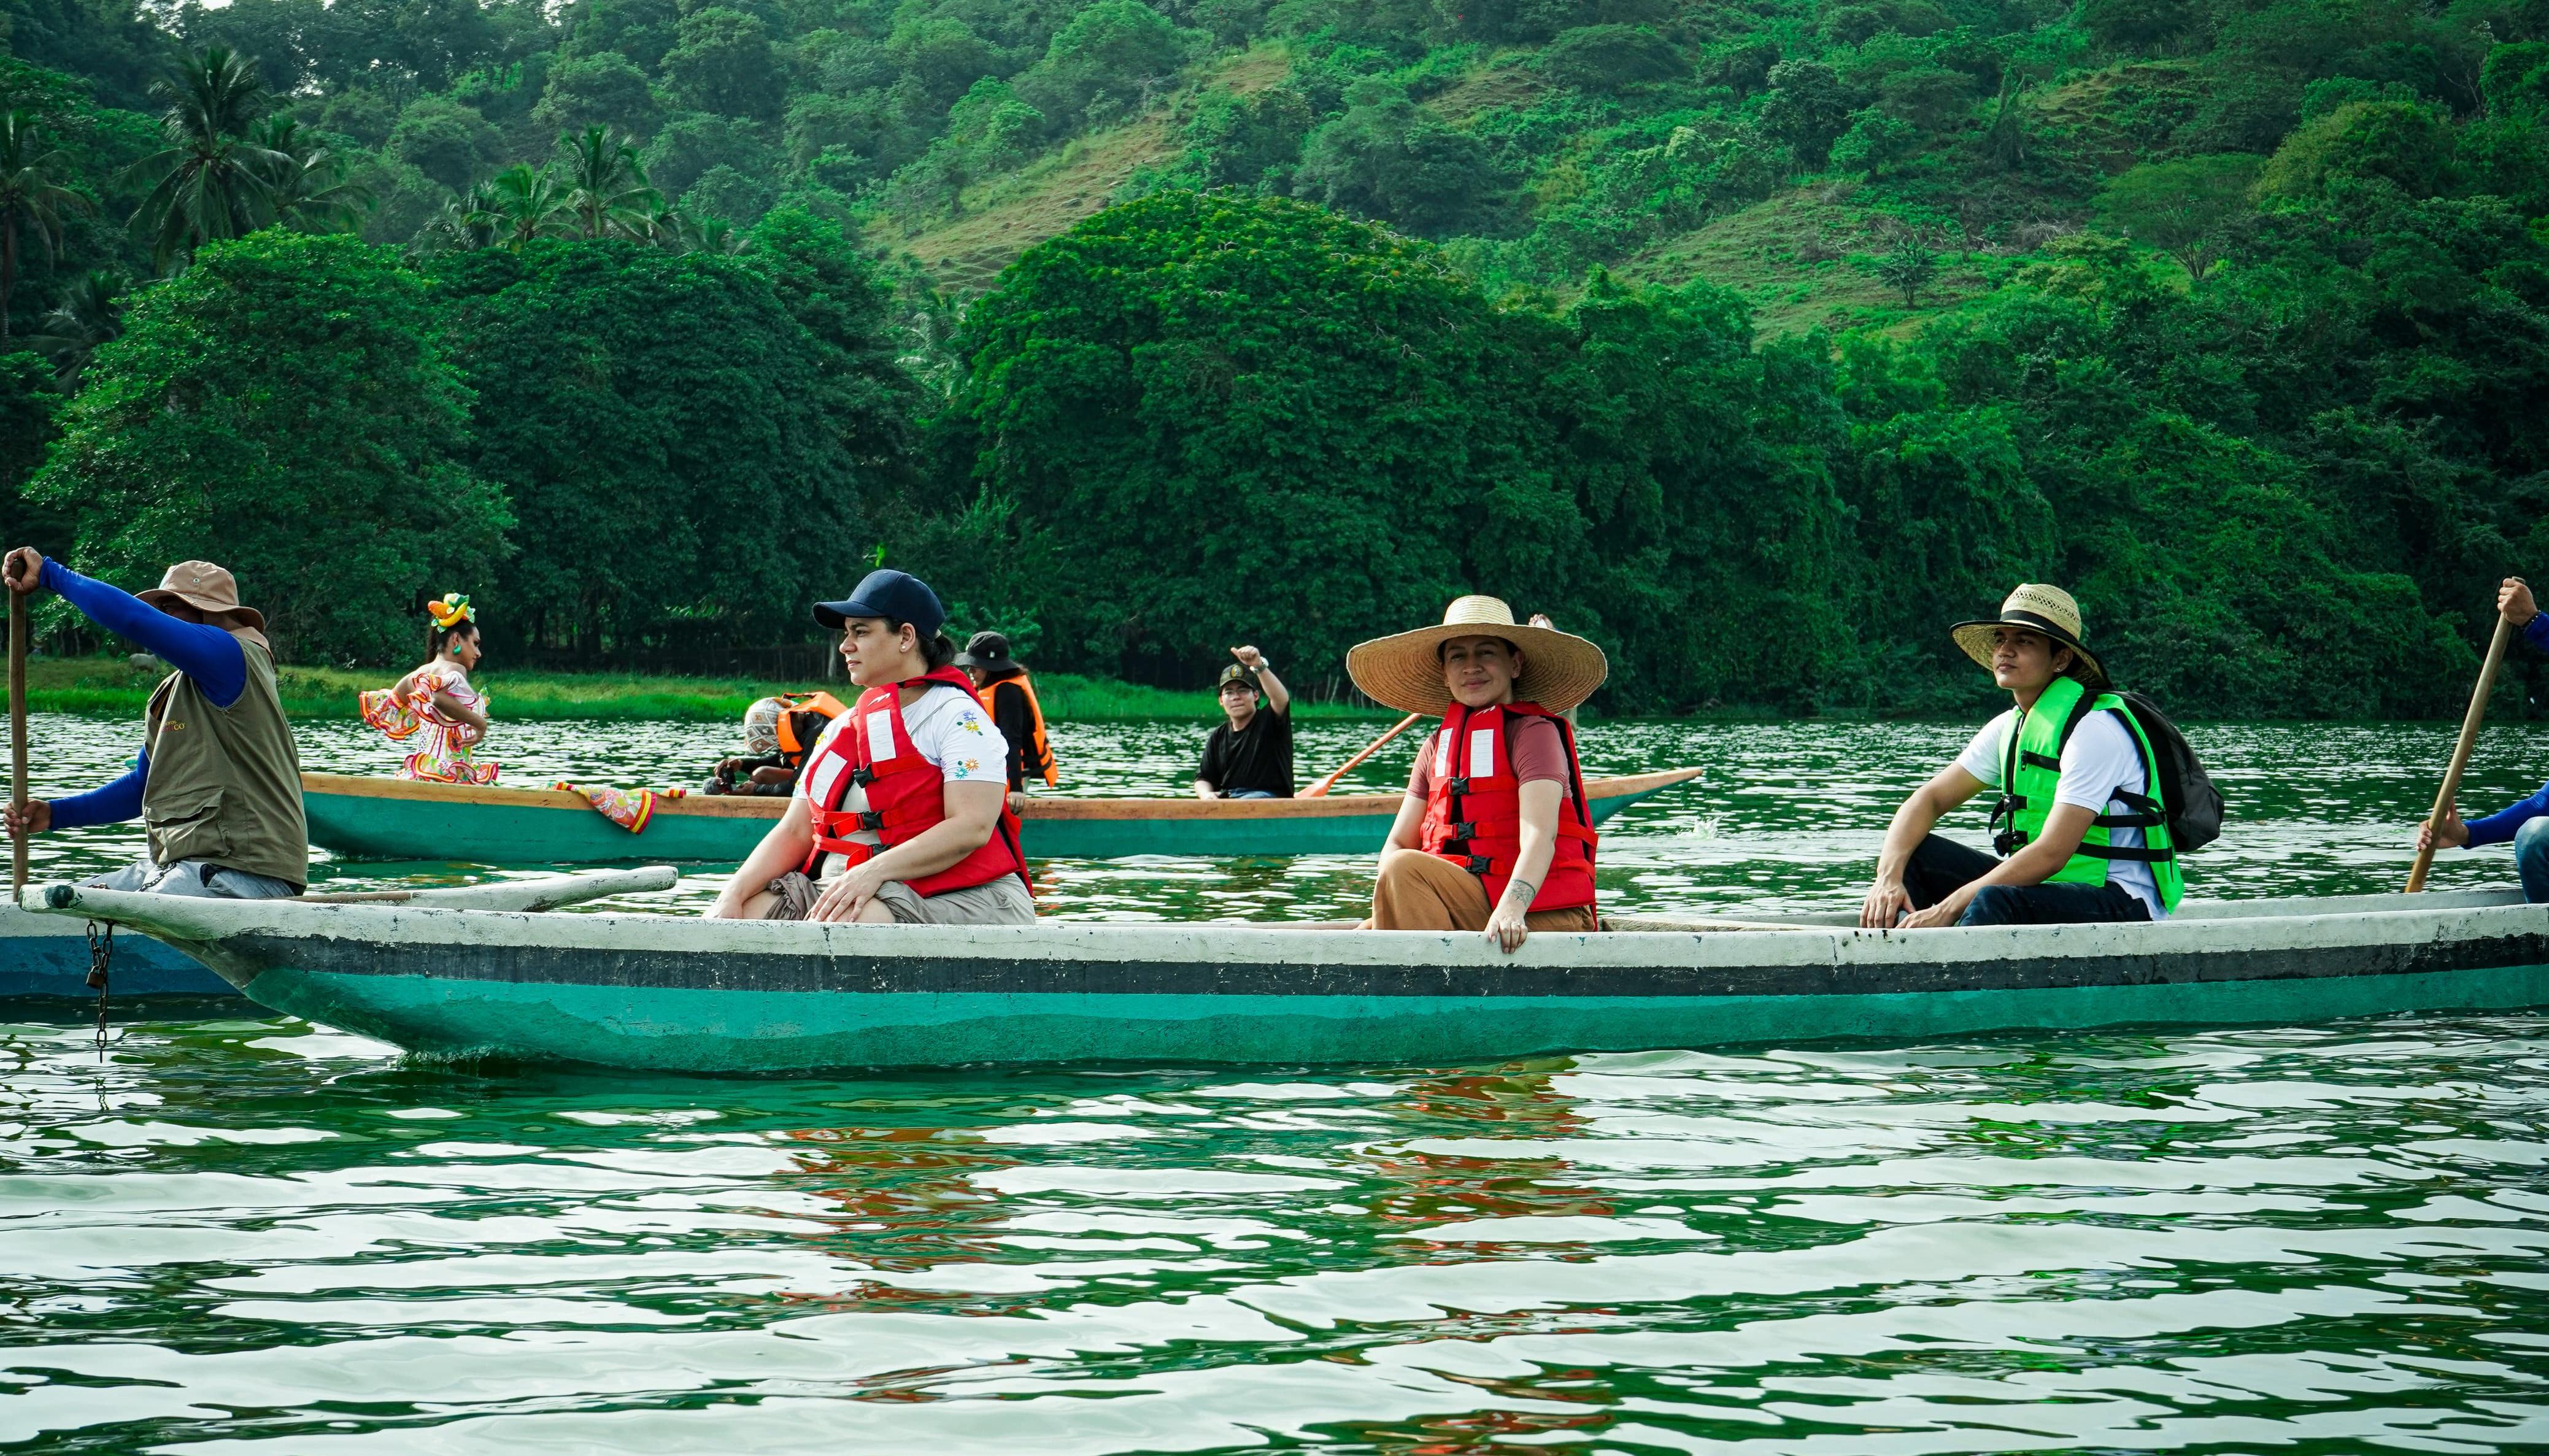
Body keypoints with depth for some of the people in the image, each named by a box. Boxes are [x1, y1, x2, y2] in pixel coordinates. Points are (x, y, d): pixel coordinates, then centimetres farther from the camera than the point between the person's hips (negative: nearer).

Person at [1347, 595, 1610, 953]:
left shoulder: (1534, 732, -3)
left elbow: (1540, 836, -18)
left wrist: (1511, 908, -36)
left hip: (1540, 918, -6)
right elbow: (1397, 843, 13)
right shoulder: (1437, 746, 18)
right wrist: (1389, 902, -12)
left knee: (1406, 870, -28)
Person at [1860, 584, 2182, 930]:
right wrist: (1889, 877, -12)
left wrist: (1946, 910, -27)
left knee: (1994, 902, -36)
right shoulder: (2010, 727, 9)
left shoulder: (2094, 729, -17)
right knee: (1912, 853, -2)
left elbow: (2051, 854, -25)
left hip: (2123, 905, -9)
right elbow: (1931, 798, 9)